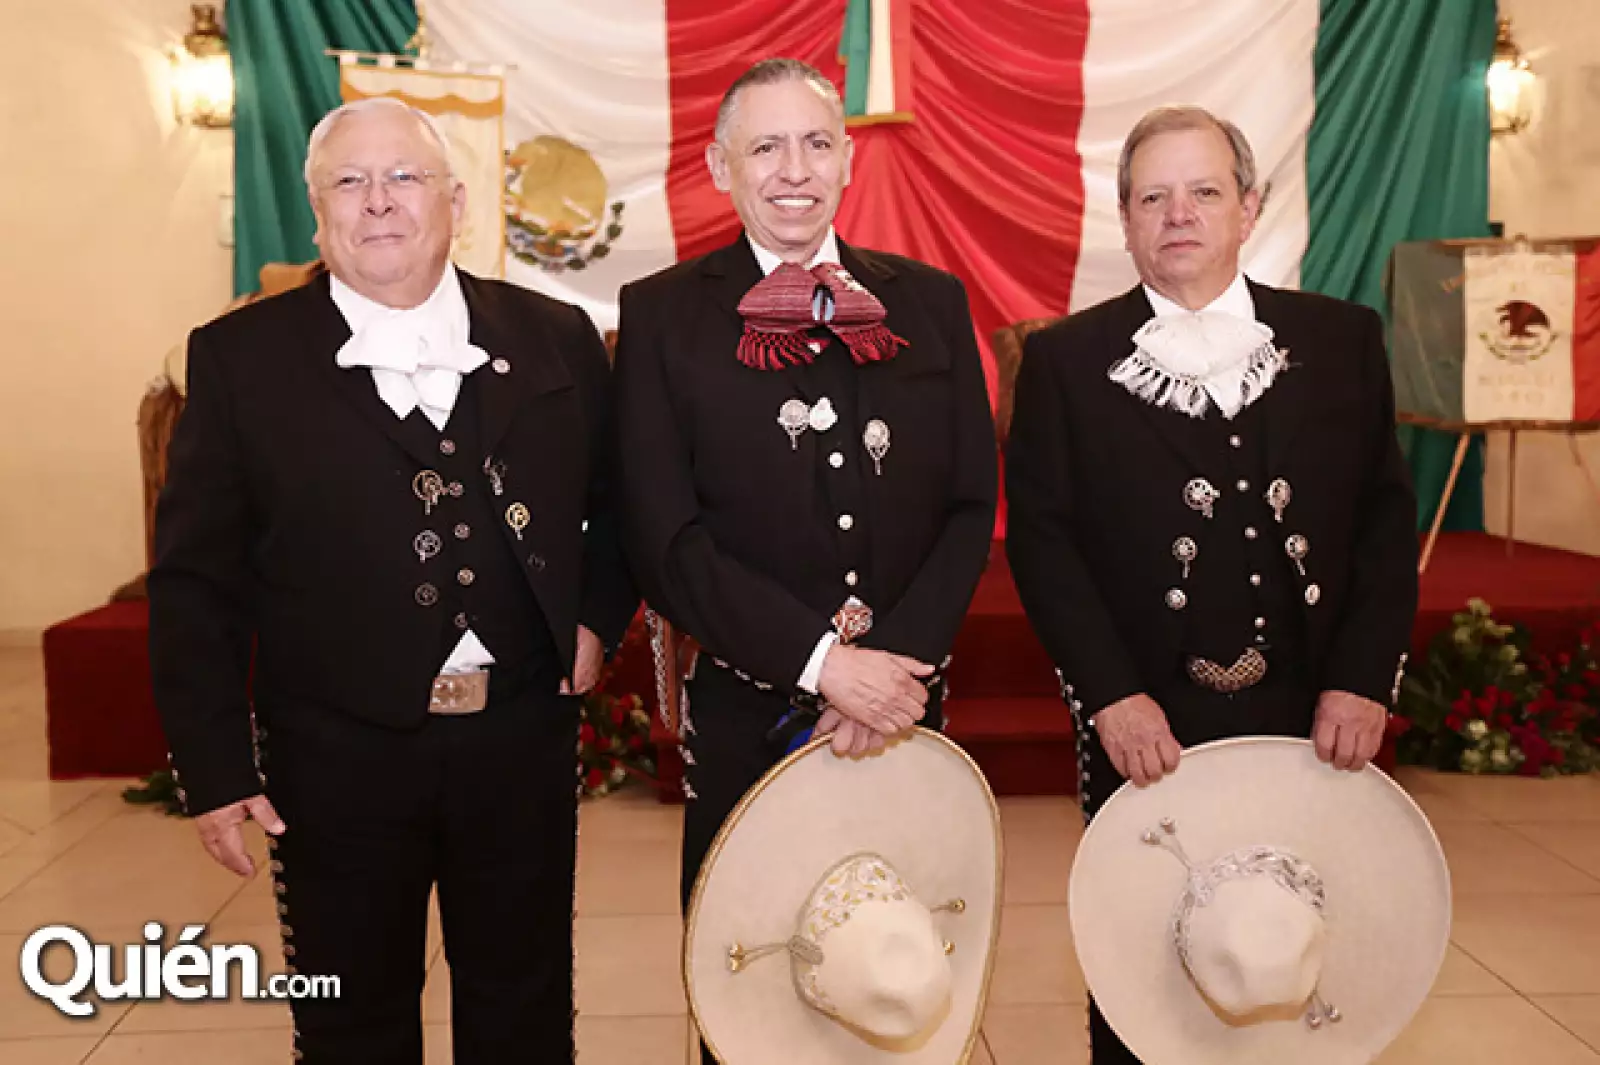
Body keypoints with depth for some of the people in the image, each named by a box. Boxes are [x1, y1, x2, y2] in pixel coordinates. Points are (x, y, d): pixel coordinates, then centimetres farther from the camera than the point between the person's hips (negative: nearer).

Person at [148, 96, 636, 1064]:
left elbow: (619, 503, 15)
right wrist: (215, 768, -5)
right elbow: (196, 579, -2)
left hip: (523, 741, 2)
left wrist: (598, 615, 0)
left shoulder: (558, 340, 1)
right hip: (338, 759, -1)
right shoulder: (240, 358, -4)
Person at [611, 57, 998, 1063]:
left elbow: (971, 507, 3)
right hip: (746, 715, -2)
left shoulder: (930, 301, 6)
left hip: (905, 711, 2)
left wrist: (900, 659, -11)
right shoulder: (663, 313, -2)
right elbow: (668, 538, -9)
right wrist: (821, 661, -16)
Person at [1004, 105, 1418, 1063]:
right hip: (1146, 730, -1)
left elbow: (1388, 517, 5)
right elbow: (1043, 538, -4)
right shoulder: (1067, 359, 0)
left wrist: (1365, 679, -5)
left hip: (1315, 724, 2)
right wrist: (1111, 694, -13)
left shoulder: (1342, 340, 6)